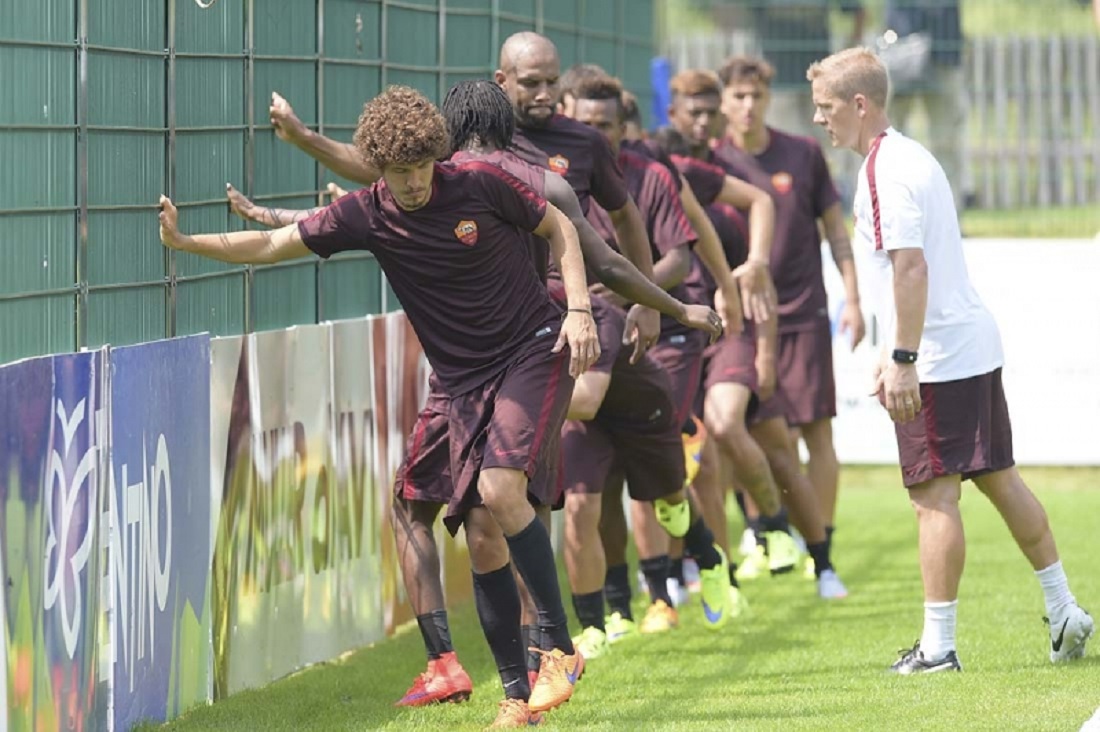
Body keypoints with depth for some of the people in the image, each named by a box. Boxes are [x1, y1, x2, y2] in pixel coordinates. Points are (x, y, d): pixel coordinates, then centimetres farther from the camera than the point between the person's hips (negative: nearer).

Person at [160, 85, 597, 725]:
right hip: (466, 382, 4)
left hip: (535, 349, -4)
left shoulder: (480, 184, -11)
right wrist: (185, 242, -12)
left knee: (500, 488, -26)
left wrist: (578, 309, -8)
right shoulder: (366, 216, -5)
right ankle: (517, 690, 7)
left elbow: (558, 226, 3)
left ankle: (559, 647, -16)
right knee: (481, 531, -3)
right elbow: (273, 244, 0)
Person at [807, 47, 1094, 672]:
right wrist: (897, 354, 27)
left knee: (936, 495, -7)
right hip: (976, 342, 10)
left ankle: (938, 646, -4)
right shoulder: (911, 156, 17)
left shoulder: (884, 171, -14)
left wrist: (903, 361, -25)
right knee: (1000, 479, 15)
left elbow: (910, 268, -23)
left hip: (937, 360, -10)